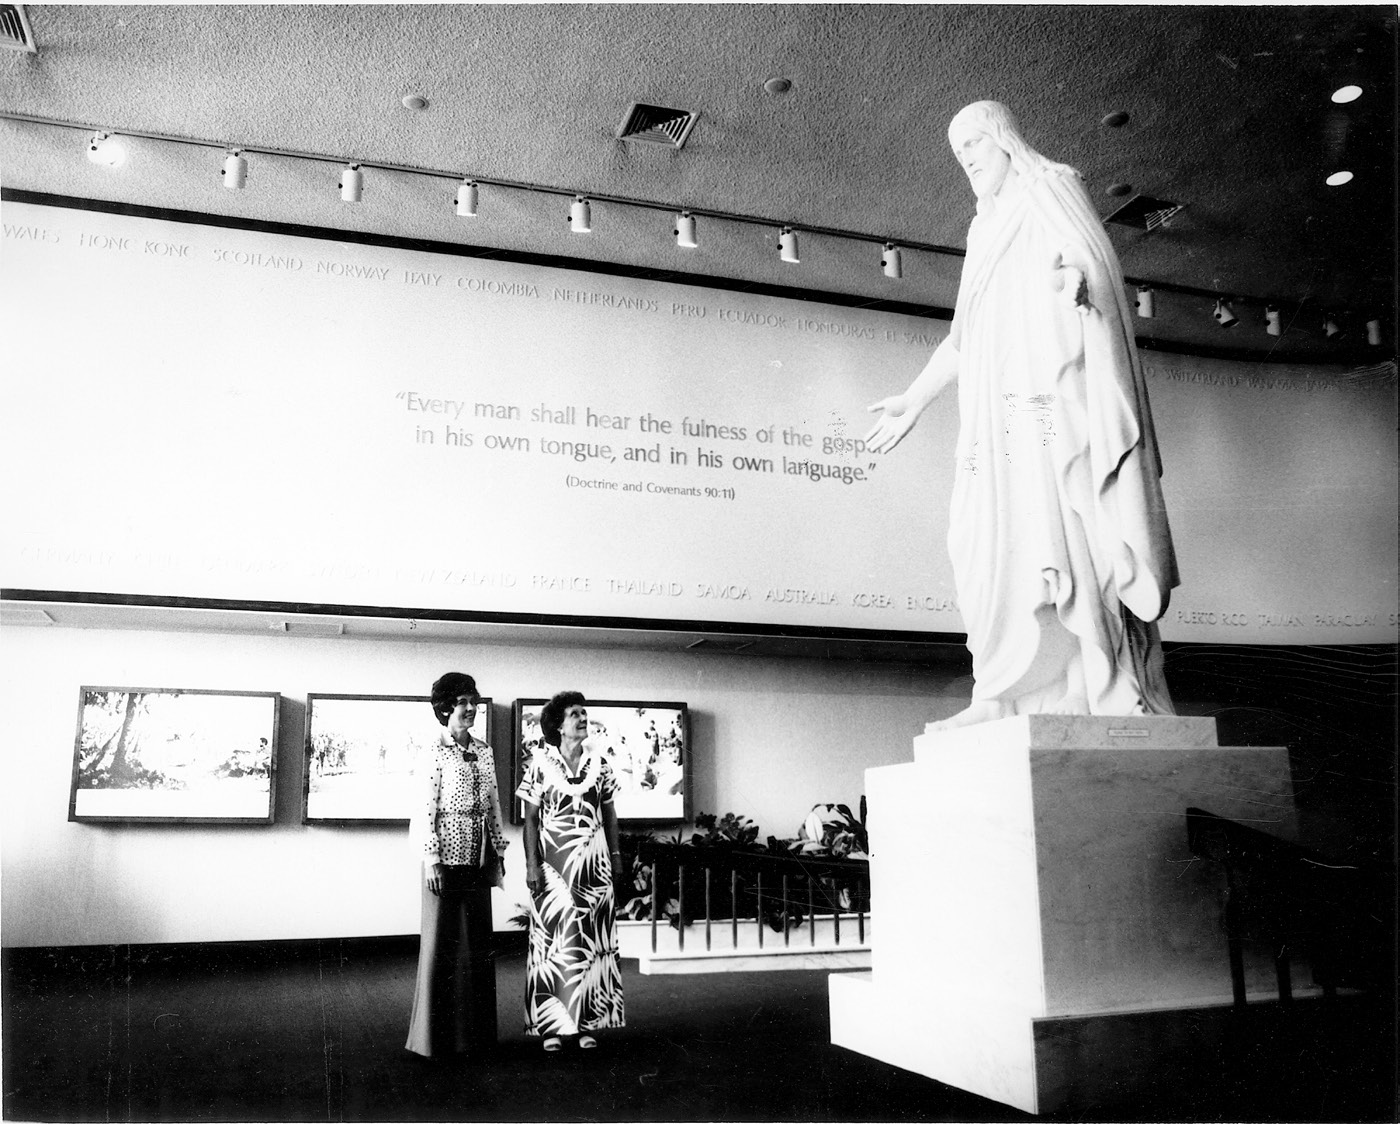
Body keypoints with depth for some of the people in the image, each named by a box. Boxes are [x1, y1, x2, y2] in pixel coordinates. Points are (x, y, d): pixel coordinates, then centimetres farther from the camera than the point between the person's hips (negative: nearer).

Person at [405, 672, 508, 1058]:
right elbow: (426, 809, -10)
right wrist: (431, 859, -15)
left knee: (477, 937, 10)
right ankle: (439, 1035, 10)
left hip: (479, 856, 6)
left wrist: (499, 850, 11)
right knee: (442, 939, 0)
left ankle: (474, 1030, 20)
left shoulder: (484, 752, 11)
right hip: (447, 852, -6)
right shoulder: (435, 754, -6)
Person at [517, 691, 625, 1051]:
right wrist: (531, 863, -8)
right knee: (553, 938, -2)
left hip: (593, 863, 3)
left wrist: (616, 854, 6)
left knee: (591, 939, 4)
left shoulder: (598, 763, 6)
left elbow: (609, 813, 11)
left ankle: (586, 1021, 12)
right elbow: (530, 819, -2)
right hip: (554, 861, -3)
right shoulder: (541, 764, -3)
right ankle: (552, 1024, 7)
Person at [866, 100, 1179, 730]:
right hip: (1000, 405, 7)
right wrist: (914, 402, 31)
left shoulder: (1050, 191, 11)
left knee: (1036, 520, -19)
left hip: (1050, 388, -7)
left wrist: (1073, 277, -27)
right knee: (994, 531, -5)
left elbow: (1092, 263, -5)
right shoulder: (987, 231, 30)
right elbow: (963, 336, 32)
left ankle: (1018, 694, -27)